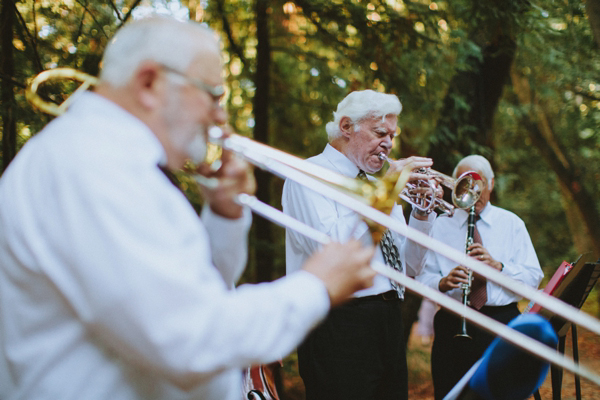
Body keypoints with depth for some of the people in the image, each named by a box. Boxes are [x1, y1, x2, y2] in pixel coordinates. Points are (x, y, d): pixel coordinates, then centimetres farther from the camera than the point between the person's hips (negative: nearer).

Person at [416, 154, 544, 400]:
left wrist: (498, 266, -15)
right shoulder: (440, 226, 11)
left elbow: (533, 278, 2)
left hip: (502, 324, 0)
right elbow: (423, 279, 4)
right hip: (452, 325, 0)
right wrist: (443, 283, -17)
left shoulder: (512, 224, 11)